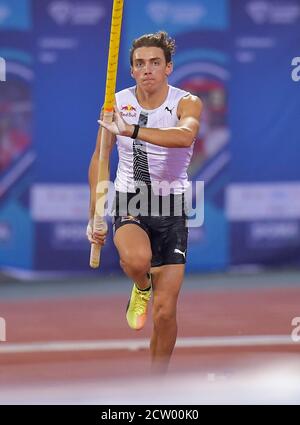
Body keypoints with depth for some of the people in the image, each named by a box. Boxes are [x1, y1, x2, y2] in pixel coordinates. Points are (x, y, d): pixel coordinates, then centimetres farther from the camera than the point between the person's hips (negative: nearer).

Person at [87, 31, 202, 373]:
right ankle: (141, 288, 3)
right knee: (136, 259, -34)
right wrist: (94, 215, 10)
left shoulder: (187, 103, -10)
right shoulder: (117, 103, -1)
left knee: (165, 311, -2)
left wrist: (131, 130, -44)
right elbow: (99, 158, 11)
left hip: (170, 206, -1)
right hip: (129, 202, 1)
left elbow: (185, 135, -35)